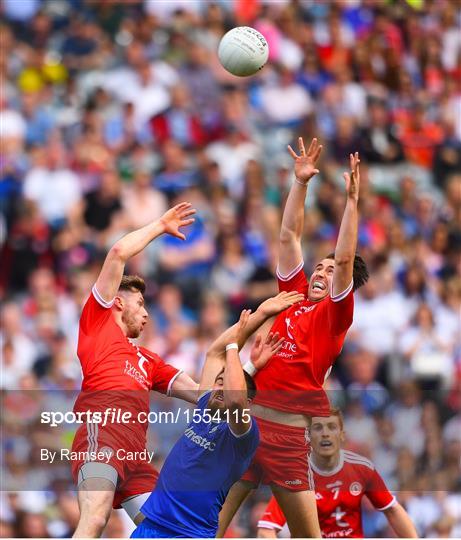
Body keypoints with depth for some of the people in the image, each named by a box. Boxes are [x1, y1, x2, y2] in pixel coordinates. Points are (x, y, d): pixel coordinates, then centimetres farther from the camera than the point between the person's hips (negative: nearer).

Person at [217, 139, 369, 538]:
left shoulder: (334, 313, 3)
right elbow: (289, 236, 16)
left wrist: (352, 200, -12)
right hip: (248, 416, 5)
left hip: (287, 429, -5)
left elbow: (345, 259, -9)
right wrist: (301, 182, 11)